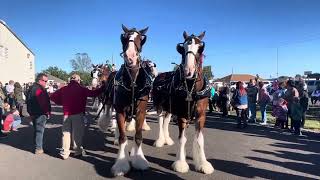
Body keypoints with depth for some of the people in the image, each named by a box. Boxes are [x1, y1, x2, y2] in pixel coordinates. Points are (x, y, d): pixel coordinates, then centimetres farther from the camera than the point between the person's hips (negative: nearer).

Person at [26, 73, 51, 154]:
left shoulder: (31, 88, 14)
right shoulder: (40, 89, -19)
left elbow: (28, 101, 20)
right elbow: (44, 102, -23)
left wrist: (30, 112, 23)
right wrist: (47, 112, -11)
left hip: (33, 113, 10)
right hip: (40, 114, -10)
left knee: (36, 130, 19)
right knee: (39, 131, -2)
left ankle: (37, 146, 29)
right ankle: (38, 148, 4)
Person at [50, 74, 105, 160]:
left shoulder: (64, 89, 5)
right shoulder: (81, 89, -3)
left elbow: (52, 96, 4)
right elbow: (94, 93, -2)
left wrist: (61, 102, 14)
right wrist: (103, 87, 8)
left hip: (66, 114, 3)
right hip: (78, 114, -2)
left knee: (66, 133, 9)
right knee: (77, 133, 6)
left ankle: (64, 153, 11)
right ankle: (78, 151, 13)